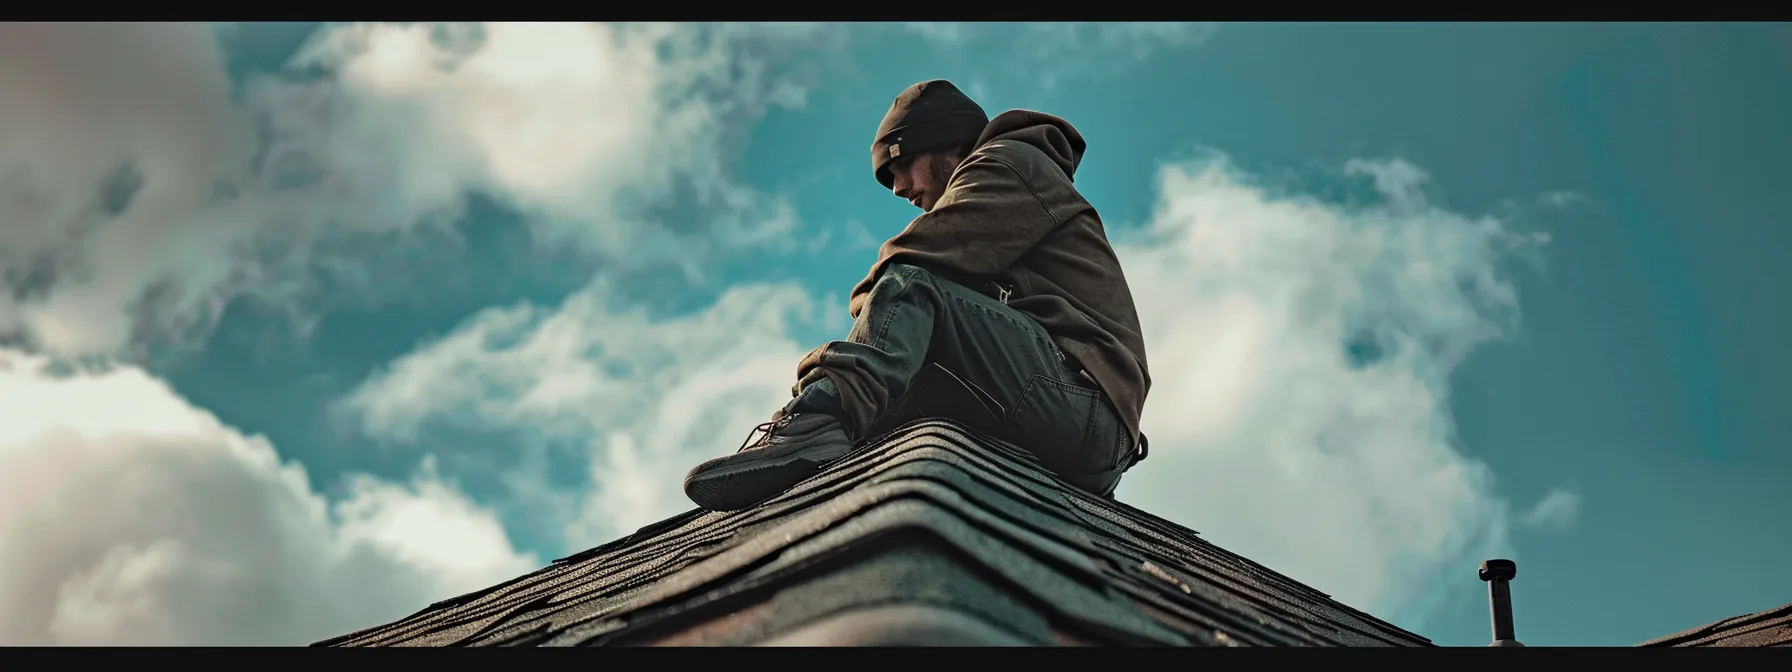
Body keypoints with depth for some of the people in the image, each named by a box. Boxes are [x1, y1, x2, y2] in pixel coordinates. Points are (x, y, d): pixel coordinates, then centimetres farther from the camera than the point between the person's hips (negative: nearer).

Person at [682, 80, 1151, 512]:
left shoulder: (1009, 162, 11)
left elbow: (911, 264, -8)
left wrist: (871, 307, 8)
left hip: (1076, 394, -10)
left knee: (908, 286, -21)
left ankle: (821, 421, -47)